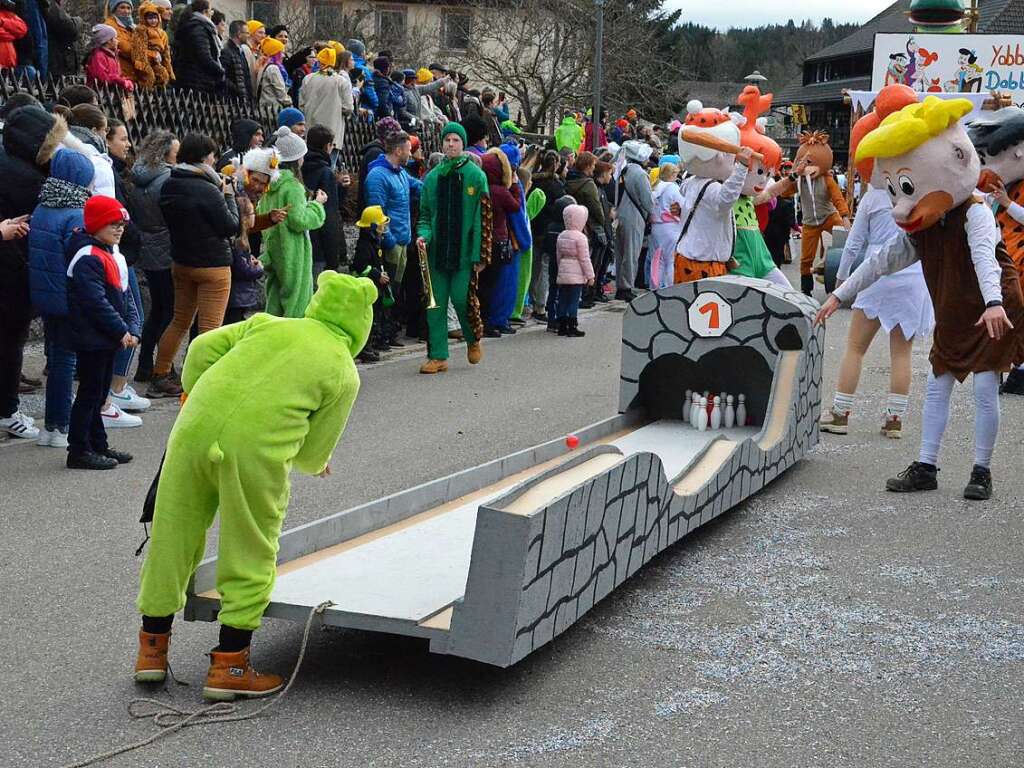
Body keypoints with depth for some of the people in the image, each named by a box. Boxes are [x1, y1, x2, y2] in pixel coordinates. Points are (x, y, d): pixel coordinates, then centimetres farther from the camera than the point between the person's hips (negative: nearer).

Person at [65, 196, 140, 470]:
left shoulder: (112, 254, 13)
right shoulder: (87, 259, -18)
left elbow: (125, 295, 14)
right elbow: (96, 303, -23)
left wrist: (132, 329, 2)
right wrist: (121, 331, -18)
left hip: (109, 340, 9)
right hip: (91, 340, -9)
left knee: (99, 394, 16)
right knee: (90, 393, -3)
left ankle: (98, 445, 24)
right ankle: (79, 451, 4)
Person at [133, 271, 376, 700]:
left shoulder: (269, 324, 18)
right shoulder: (344, 373, 10)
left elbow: (202, 350, 13)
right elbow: (314, 452, 11)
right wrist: (314, 464, 34)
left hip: (193, 431, 4)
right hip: (255, 451, -4)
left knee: (172, 538, 16)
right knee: (249, 559, 13)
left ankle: (152, 649, 30)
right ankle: (228, 666, 16)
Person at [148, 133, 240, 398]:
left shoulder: (169, 186, 3)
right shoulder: (207, 190, -21)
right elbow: (230, 226, -14)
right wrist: (228, 195, -1)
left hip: (181, 263, 8)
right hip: (212, 265, -8)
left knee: (180, 320, 19)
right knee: (210, 327, -2)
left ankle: (160, 377, 21)